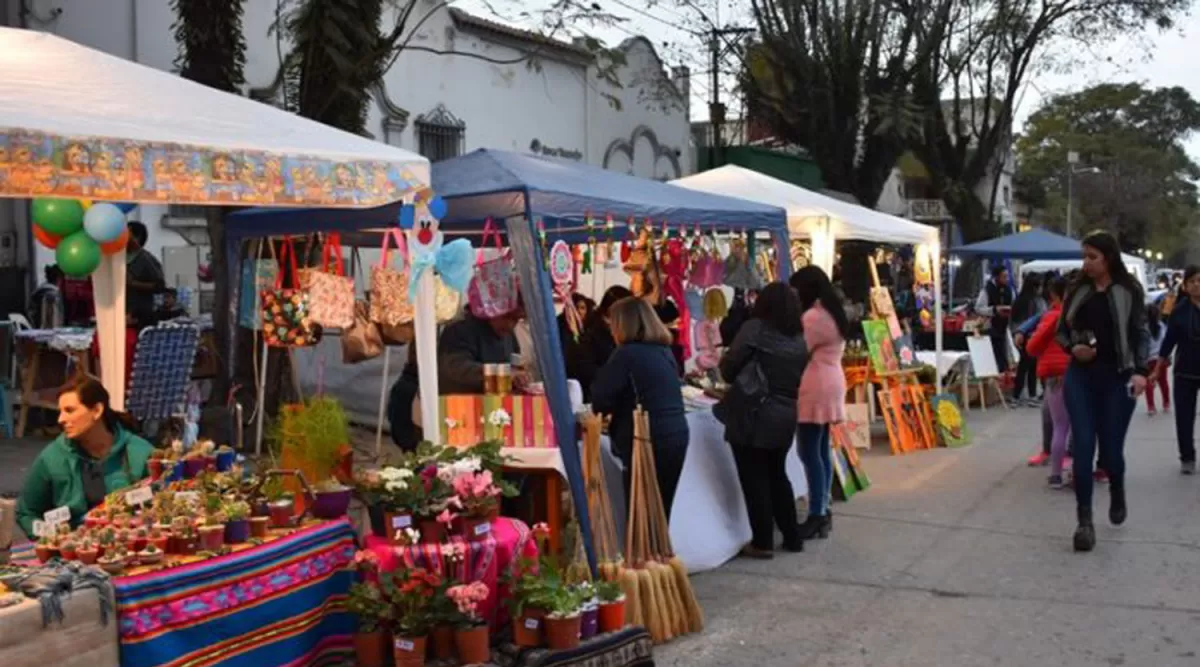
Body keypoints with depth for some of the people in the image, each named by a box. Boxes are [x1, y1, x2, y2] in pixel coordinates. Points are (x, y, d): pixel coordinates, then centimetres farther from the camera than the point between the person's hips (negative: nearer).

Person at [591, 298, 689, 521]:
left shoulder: (628, 354, -12)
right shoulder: (665, 351, 11)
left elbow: (600, 398, -12)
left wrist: (609, 410, 10)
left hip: (648, 443, -7)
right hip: (676, 438, 8)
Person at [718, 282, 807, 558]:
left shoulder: (755, 328, -8)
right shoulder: (802, 340, 8)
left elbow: (728, 367, -8)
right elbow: (800, 380, 13)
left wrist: (744, 379, 12)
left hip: (752, 416, -6)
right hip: (785, 416, 6)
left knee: (754, 479, 3)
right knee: (777, 475, 19)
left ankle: (763, 542, 8)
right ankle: (793, 537, 24)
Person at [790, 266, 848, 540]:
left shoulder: (813, 316, -15)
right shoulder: (833, 313, 17)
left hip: (814, 390, -10)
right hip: (829, 387, 10)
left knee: (810, 453, -8)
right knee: (822, 451, 11)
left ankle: (816, 515, -7)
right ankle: (823, 510, 15)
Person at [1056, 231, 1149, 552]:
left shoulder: (1129, 291, -3)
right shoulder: (1078, 291, 6)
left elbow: (1140, 334, -5)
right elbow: (1061, 330, 13)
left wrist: (1140, 371, -17)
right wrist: (1073, 348, -8)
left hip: (1117, 378, -2)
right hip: (1080, 376, 2)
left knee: (1111, 447, 4)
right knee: (1082, 446, -5)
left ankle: (1117, 493, 38)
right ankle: (1084, 520, -1)